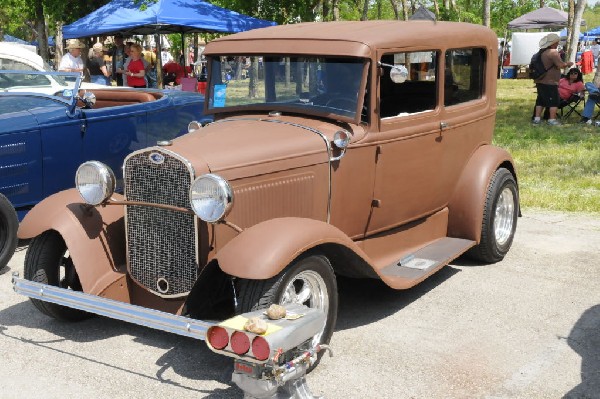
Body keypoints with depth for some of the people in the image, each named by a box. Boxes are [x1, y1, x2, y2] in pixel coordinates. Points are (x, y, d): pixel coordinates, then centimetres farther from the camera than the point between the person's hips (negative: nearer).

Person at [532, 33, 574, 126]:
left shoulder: (542, 52, 13)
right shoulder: (553, 52, -16)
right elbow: (560, 65, -19)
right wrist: (568, 64, -1)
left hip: (540, 81, 8)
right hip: (550, 82, -8)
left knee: (540, 100, 14)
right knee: (554, 100, 1)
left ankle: (537, 118, 14)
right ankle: (552, 119, 0)